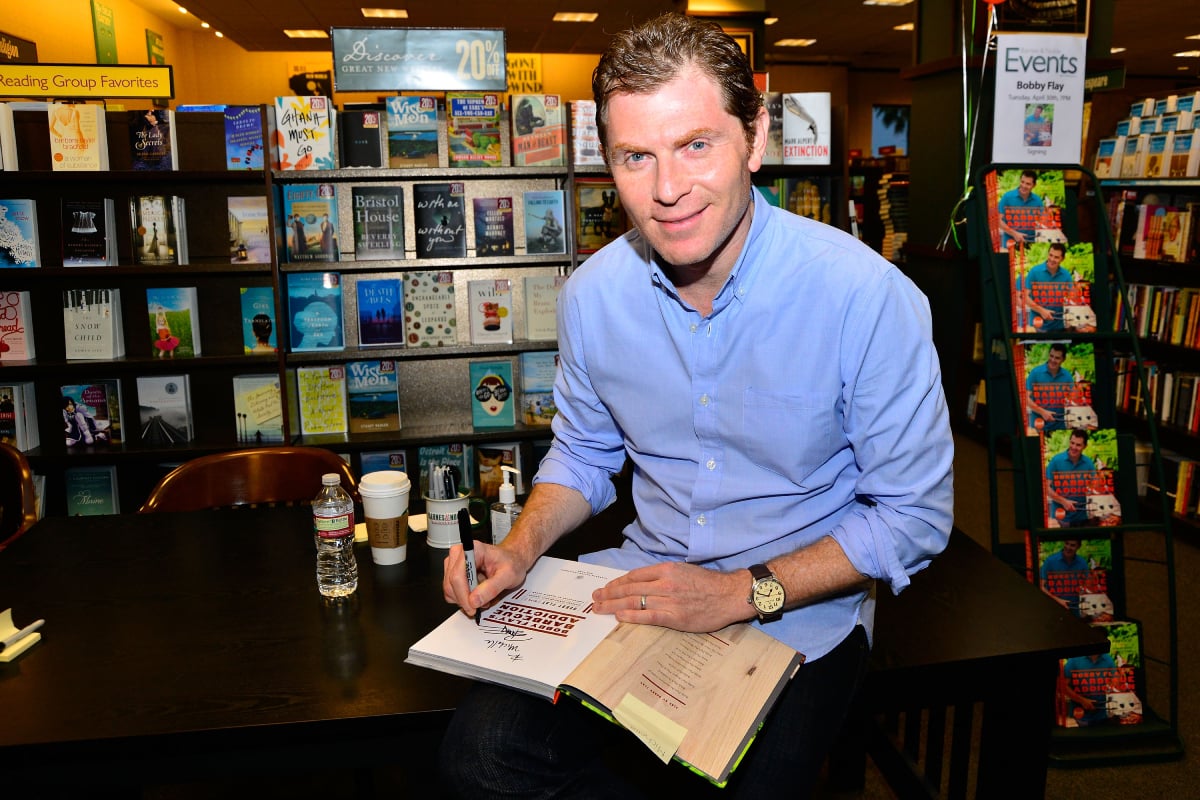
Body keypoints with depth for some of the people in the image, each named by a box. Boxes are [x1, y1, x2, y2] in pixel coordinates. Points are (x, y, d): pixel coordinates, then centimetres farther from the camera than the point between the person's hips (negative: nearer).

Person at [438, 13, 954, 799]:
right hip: (644, 587, 3)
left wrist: (744, 592, -19)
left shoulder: (870, 298, -19)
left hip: (799, 614, -2)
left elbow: (915, 518, -11)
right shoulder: (592, 295, -5)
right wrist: (521, 550, -8)